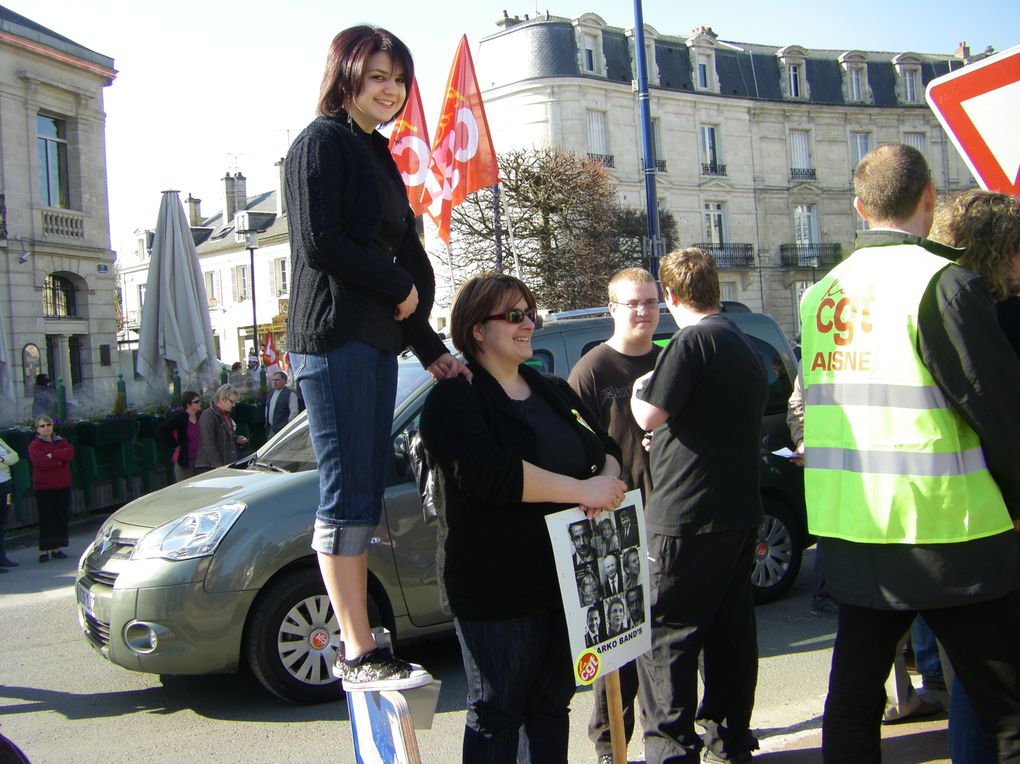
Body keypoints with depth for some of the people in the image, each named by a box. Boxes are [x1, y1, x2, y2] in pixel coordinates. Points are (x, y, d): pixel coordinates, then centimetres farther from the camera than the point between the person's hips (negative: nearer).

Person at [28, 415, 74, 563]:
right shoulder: (34, 445, -2)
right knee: (46, 519, -5)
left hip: (63, 485, 4)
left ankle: (57, 548, 13)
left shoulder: (61, 441, 12)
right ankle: (44, 550, -1)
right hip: (43, 487, -4)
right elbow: (40, 462, -19)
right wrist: (60, 460, -10)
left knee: (61, 516, 5)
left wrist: (52, 455, -15)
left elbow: (70, 453, -8)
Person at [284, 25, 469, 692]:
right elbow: (319, 243, -14)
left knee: (364, 498, 7)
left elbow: (399, 254, 21)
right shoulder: (322, 142, -2)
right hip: (335, 337, -9)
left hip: (376, 342, 9)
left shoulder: (376, 153, 24)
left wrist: (430, 348, 16)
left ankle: (359, 646, 13)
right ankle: (358, 653, -2)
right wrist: (399, 286, -5)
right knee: (348, 496, -8)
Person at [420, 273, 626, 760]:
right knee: (497, 717, 6)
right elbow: (488, 473, -26)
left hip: (567, 577, 7)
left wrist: (608, 480, -12)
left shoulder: (553, 390, 14)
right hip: (498, 588, -7)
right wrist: (583, 490, -23)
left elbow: (605, 447, 13)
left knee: (552, 706, 19)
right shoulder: (455, 398, -10)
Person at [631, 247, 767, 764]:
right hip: (741, 512, 9)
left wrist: (639, 390, 3)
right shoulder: (746, 346, 17)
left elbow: (650, 415, -18)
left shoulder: (692, 340, -13)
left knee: (664, 635, -2)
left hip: (687, 515, -9)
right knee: (729, 629, 14)